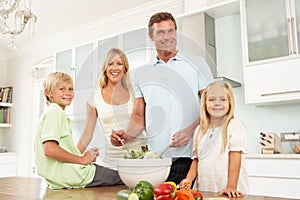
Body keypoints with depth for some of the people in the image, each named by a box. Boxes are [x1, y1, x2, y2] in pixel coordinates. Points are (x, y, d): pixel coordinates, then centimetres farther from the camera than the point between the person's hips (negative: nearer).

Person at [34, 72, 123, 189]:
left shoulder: (58, 113, 20)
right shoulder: (54, 112, -11)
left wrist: (83, 156, 7)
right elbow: (49, 149, -24)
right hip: (65, 175, -10)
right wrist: (82, 159, -16)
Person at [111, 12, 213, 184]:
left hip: (188, 157, -2)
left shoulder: (196, 64, 6)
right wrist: (126, 136, -5)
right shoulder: (141, 73, 14)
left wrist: (191, 131, -15)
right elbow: (139, 117, 14)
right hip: (154, 158, 3)